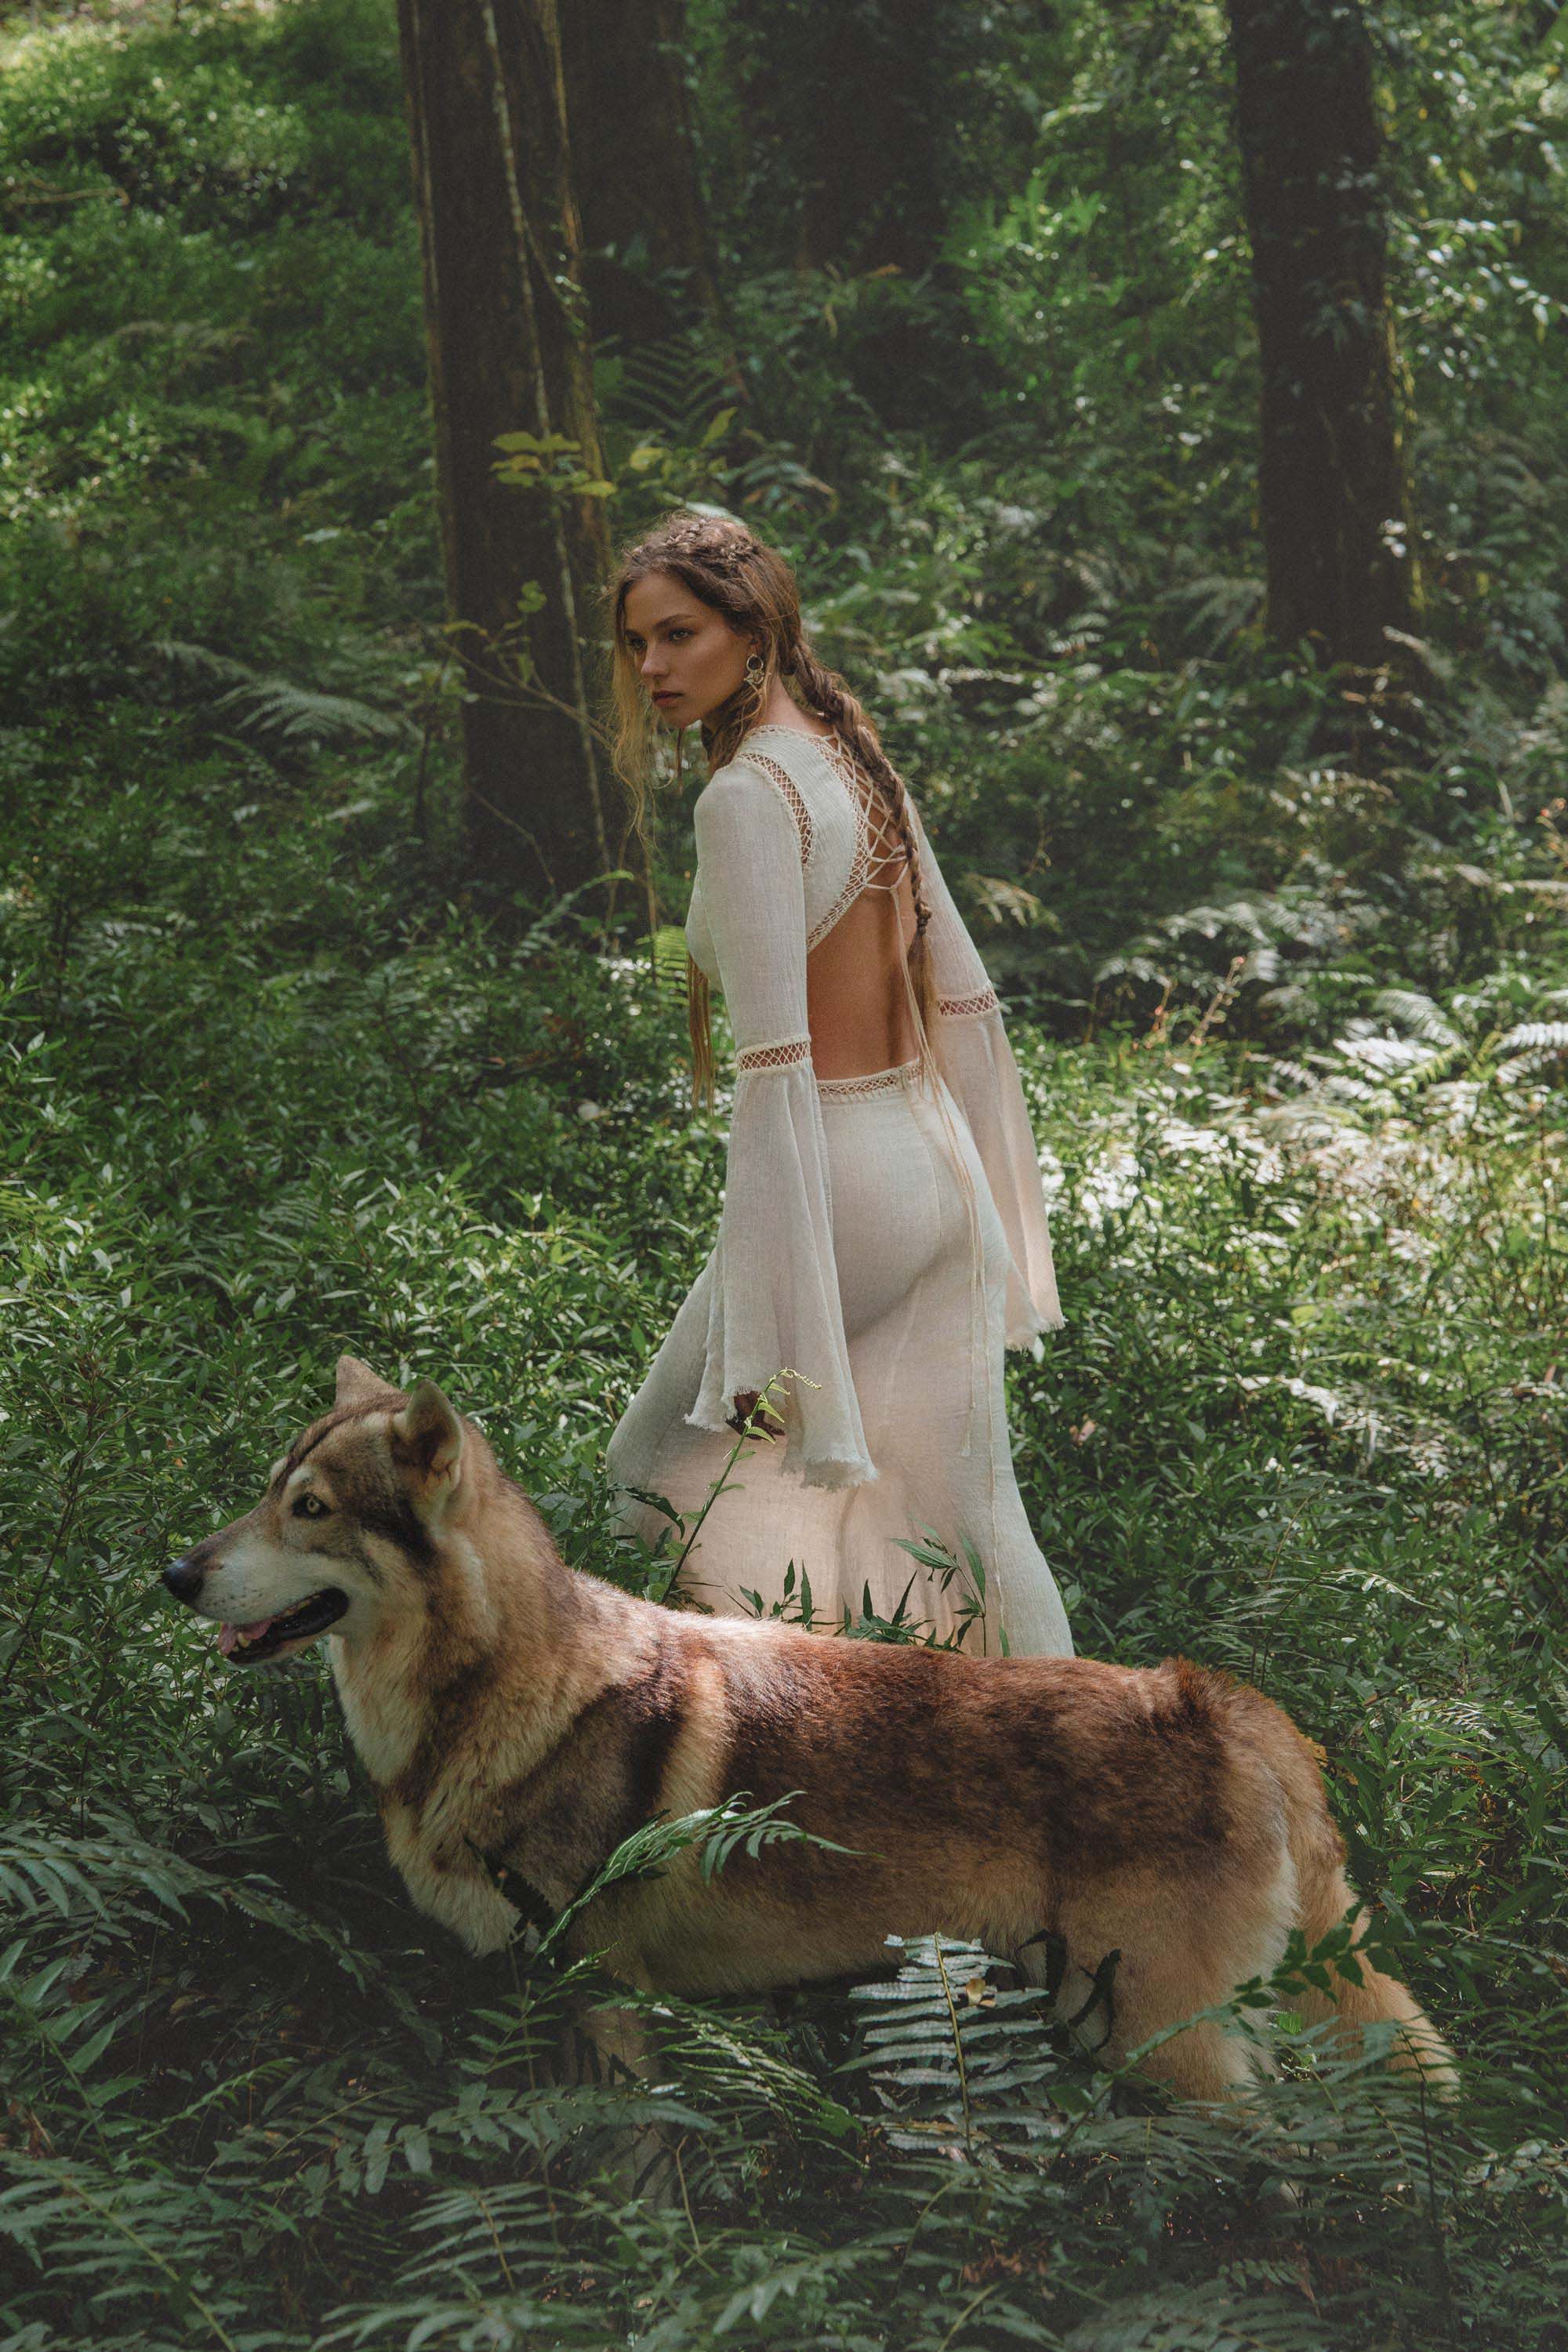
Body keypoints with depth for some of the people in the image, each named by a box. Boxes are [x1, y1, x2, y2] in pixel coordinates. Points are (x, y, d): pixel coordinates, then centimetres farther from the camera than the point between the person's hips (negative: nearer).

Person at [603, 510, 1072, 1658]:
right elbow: (963, 992, 16)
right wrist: (992, 1211, 24)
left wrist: (768, 1341, -24)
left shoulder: (748, 797, -16)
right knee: (966, 1513, 12)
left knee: (672, 1466, 9)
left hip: (837, 1173, -8)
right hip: (940, 1169, 8)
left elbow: (776, 1065, -22)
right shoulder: (862, 760, 10)